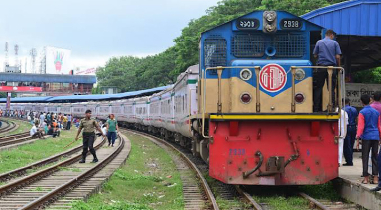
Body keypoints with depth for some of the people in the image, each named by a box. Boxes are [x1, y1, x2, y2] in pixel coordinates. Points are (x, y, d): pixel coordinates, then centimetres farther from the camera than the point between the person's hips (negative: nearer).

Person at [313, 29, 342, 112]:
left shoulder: (319, 42, 6)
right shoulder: (335, 43, 3)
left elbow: (315, 55, 7)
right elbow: (338, 56, -2)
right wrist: (339, 66, 11)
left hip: (321, 67, 1)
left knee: (318, 88, 5)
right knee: (331, 88, 3)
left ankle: (316, 108, 1)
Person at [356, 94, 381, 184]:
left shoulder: (362, 112, -6)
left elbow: (360, 127, -11)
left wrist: (358, 140, -10)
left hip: (366, 137, -4)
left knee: (365, 158, 1)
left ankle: (366, 178, 0)